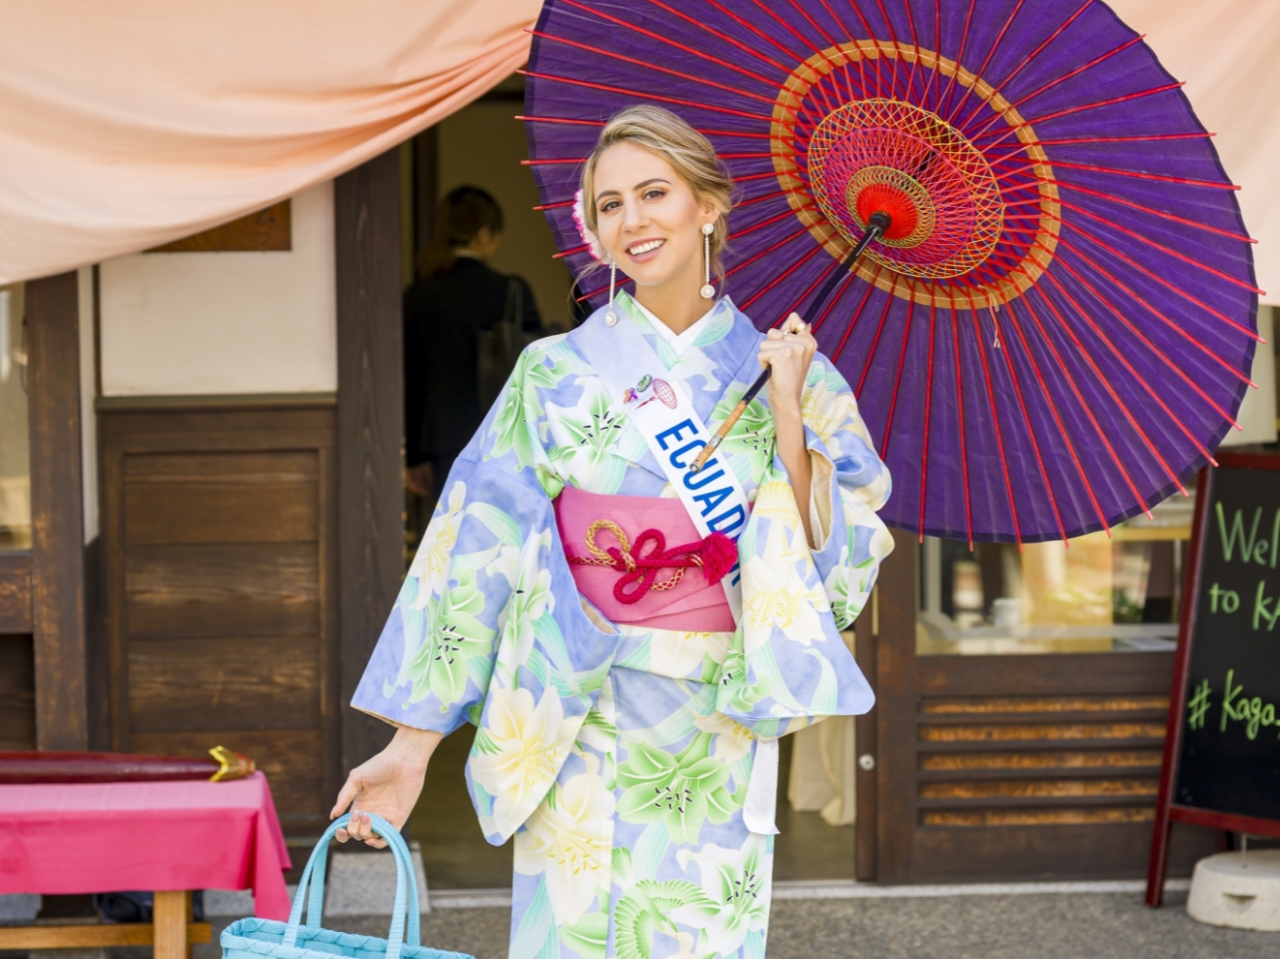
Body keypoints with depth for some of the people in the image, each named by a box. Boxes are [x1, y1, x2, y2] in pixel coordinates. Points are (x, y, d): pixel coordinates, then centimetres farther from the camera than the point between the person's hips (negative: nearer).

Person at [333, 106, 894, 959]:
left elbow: (823, 562, -1)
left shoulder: (783, 371, 4)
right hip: (582, 741, -1)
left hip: (721, 752, 1)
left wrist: (788, 416, -11)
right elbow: (473, 558, -2)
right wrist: (414, 743, -6)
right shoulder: (557, 376, -1)